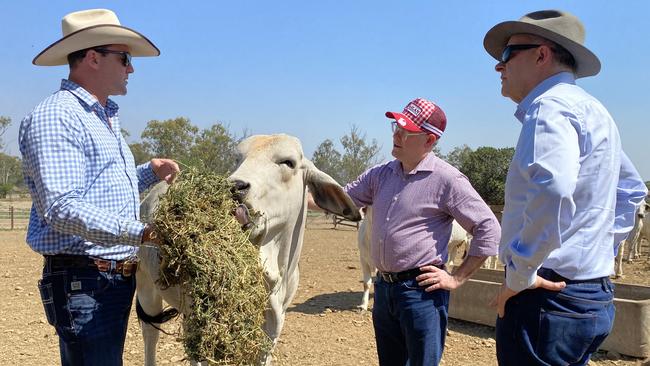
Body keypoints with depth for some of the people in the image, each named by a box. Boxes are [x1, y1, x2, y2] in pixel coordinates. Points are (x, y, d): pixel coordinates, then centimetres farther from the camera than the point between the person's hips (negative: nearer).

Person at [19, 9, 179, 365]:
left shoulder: (106, 118, 17)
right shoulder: (55, 116, -14)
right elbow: (61, 207, -24)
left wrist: (150, 172, 10)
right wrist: (140, 232, -31)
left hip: (118, 278, 10)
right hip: (83, 282, -10)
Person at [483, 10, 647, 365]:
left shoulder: (550, 106, -14)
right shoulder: (594, 112, 18)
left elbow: (551, 191, -33)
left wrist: (519, 275, -23)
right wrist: (603, 248, 23)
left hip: (547, 296, -10)